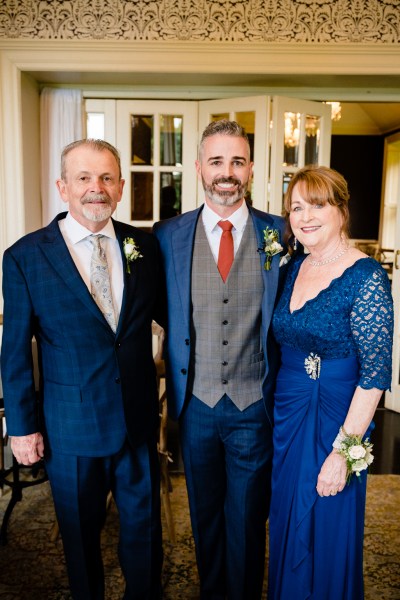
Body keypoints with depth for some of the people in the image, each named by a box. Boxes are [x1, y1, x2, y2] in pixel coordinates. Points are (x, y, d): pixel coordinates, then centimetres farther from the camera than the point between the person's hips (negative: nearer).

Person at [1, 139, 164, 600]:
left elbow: (167, 314, 6)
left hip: (138, 418, 2)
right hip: (71, 425, -2)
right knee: (80, 534, 21)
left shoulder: (144, 246, -2)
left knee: (143, 527, 20)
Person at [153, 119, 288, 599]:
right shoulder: (168, 235, -3)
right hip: (196, 403, 1)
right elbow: (163, 312, 5)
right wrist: (173, 389, -1)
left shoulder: (279, 234, -4)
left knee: (248, 519, 17)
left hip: (255, 404, -1)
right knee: (205, 514, 22)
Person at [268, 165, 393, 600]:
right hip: (285, 417, 6)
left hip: (335, 421, -6)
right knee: (285, 530, 23)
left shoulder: (366, 277, -17)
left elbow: (375, 373, -18)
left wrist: (344, 450, -18)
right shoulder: (294, 268, 3)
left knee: (326, 537, 13)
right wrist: (278, 412, 5)